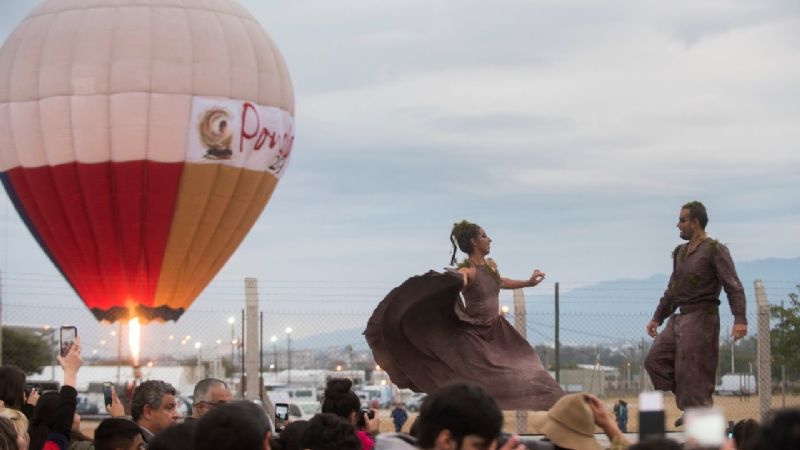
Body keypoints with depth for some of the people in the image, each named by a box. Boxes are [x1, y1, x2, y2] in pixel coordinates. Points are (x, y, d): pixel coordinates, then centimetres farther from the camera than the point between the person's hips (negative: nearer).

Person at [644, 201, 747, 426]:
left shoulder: (715, 250, -8)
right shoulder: (680, 252, 17)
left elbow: (734, 287, -15)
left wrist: (740, 320, -26)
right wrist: (657, 318, 27)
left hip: (702, 319, -9)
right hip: (679, 319, 9)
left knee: (694, 373, -10)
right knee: (655, 360, 4)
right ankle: (691, 408, 9)